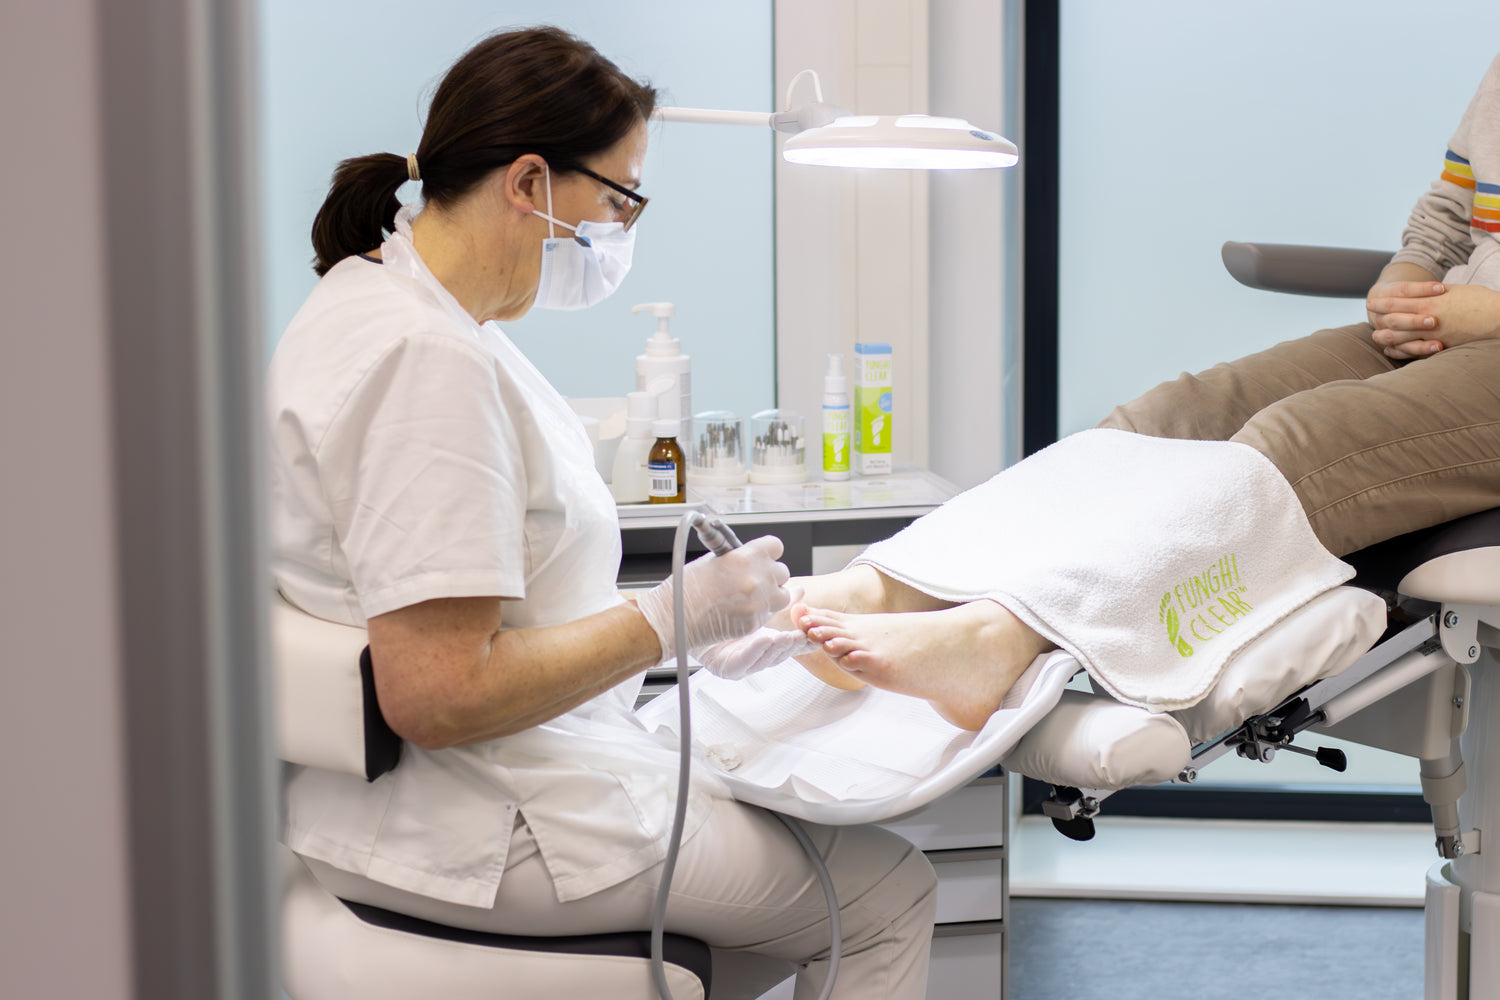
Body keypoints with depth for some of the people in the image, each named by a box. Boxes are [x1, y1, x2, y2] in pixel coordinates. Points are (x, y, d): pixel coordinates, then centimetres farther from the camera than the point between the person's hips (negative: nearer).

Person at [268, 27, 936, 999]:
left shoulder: (381, 297, 8)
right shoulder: (428, 358, -25)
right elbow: (437, 695, -28)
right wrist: (671, 615, -19)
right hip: (474, 833, -10)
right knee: (889, 891, 2)